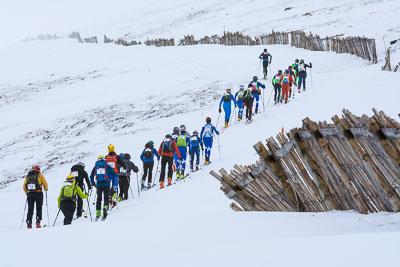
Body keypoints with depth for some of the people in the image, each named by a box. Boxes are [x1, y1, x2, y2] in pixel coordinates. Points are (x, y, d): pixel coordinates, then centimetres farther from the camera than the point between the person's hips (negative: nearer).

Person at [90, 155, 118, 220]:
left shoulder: (95, 167, 14)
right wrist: (115, 184, 16)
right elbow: (114, 174, 6)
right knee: (106, 198, 3)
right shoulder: (107, 166, 8)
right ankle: (105, 207, -26)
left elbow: (91, 176, 20)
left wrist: (92, 184, 37)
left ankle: (98, 213, 8)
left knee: (99, 199, 12)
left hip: (98, 185, 2)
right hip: (106, 185, -2)